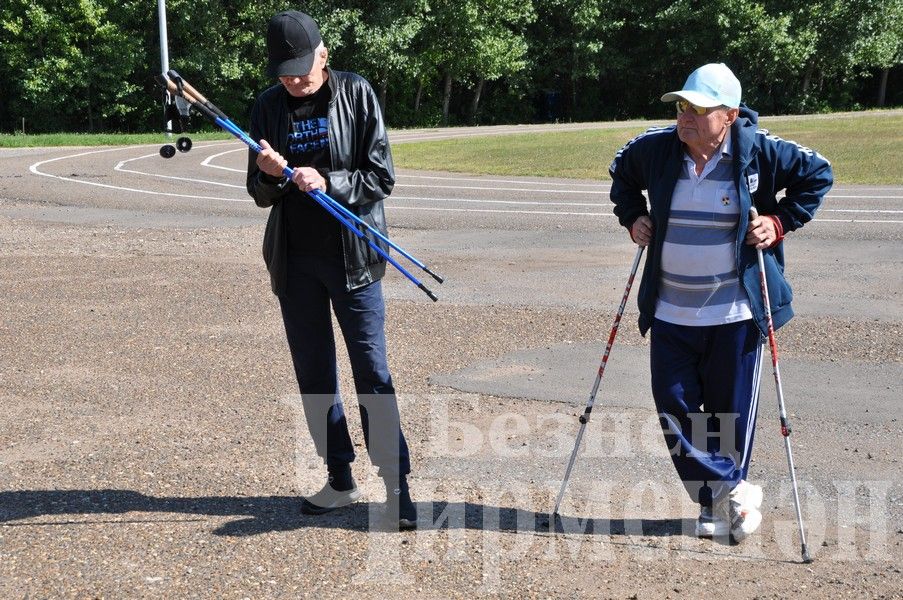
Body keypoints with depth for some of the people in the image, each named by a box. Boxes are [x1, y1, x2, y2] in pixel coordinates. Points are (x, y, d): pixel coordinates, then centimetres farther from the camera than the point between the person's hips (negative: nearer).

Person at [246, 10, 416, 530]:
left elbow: (382, 178, -7)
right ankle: (341, 480, 22)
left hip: (353, 256, -4)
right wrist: (269, 176, -14)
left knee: (372, 373, -4)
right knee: (313, 374, 10)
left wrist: (328, 182, -22)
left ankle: (397, 486, 3)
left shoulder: (356, 95, -4)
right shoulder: (269, 109, 5)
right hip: (295, 261, 4)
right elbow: (260, 195, 8)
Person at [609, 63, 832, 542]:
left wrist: (781, 221, -4)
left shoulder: (759, 152, -10)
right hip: (671, 313, 3)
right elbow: (621, 172, 20)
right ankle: (732, 491, 13)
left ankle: (720, 501, 26)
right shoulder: (655, 148, -2)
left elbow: (817, 174, 5)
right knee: (674, 411, -1)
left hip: (736, 313, -3)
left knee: (730, 412, 7)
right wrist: (632, 217, 8)